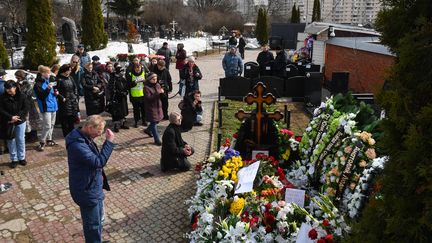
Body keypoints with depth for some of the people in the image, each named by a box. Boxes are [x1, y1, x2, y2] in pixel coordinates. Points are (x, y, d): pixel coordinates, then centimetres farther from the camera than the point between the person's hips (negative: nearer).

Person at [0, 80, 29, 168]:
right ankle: (14, 159, 16)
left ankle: (22, 158, 20)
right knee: (11, 141, 6)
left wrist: (17, 117, -17)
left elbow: (25, 109, -7)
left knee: (21, 140, 6)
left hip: (20, 121, 0)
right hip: (8, 123, 1)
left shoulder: (22, 96, -7)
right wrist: (11, 117, -18)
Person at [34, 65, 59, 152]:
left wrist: (55, 92, 3)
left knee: (52, 124, 15)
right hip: (46, 107, -8)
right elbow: (41, 97, -20)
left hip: (53, 106, 8)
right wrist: (48, 88, -29)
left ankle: (49, 140, 26)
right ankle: (42, 142, 2)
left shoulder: (48, 81, 12)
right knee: (47, 126, -9)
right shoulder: (38, 84, -11)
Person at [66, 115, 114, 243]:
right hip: (87, 191, -10)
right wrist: (109, 142, -30)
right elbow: (98, 162, -33)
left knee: (98, 220, 26)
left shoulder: (84, 137, 2)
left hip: (94, 187, 10)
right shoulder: (77, 144, -29)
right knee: (93, 225, 9)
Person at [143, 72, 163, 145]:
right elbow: (148, 98, -23)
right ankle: (157, 140, 8)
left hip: (158, 107, 7)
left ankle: (148, 130, 46)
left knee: (157, 120, 18)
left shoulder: (157, 85, 6)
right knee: (154, 123, -1)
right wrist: (157, 93, -31)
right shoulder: (146, 87, -13)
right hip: (151, 108, -7)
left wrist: (162, 92, -16)